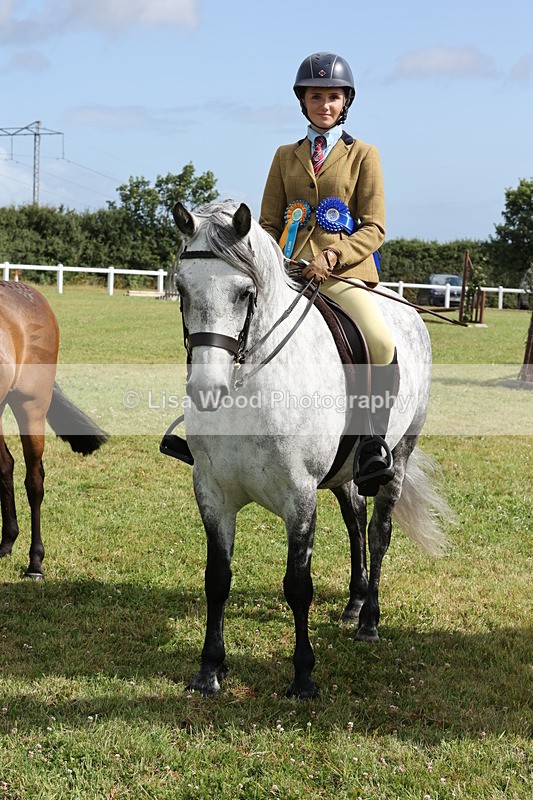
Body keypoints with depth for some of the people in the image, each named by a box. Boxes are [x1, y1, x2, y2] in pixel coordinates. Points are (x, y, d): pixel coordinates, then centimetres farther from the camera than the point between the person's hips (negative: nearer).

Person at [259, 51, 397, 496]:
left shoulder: (363, 155, 9)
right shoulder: (286, 156, 18)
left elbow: (374, 228, 2)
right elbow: (269, 222, 19)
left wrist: (333, 256, -15)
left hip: (344, 274, -4)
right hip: (291, 272, 4)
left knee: (382, 342, -30)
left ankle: (374, 447, -21)